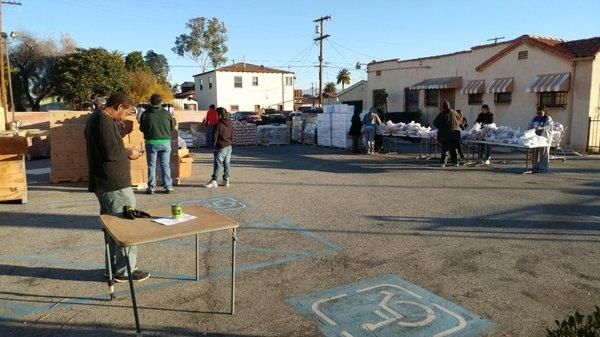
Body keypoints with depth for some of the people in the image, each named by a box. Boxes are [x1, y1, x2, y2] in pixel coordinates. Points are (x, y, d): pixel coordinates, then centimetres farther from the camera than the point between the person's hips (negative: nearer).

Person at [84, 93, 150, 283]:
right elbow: (111, 152, -23)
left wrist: (125, 152, 13)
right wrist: (129, 153, -7)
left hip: (103, 184, 11)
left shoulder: (96, 118, 17)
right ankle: (125, 271, 6)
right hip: (115, 184, -11)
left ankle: (114, 267, 26)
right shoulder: (104, 121, -16)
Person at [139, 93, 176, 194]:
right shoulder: (166, 113, -4)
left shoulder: (145, 114, -6)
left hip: (151, 143, -1)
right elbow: (172, 127, 5)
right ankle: (168, 186, 11)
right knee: (165, 165, 8)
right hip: (165, 142, 1)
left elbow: (142, 128, 4)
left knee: (151, 165, 8)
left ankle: (151, 187, 10)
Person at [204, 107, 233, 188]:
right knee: (227, 163, 10)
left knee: (218, 164, -6)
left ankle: (214, 181, -6)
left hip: (221, 147, -8)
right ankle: (226, 180, 14)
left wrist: (213, 145, -2)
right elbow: (232, 136, 16)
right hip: (229, 147, 8)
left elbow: (215, 136, -12)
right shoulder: (230, 125, 10)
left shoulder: (218, 124, -14)